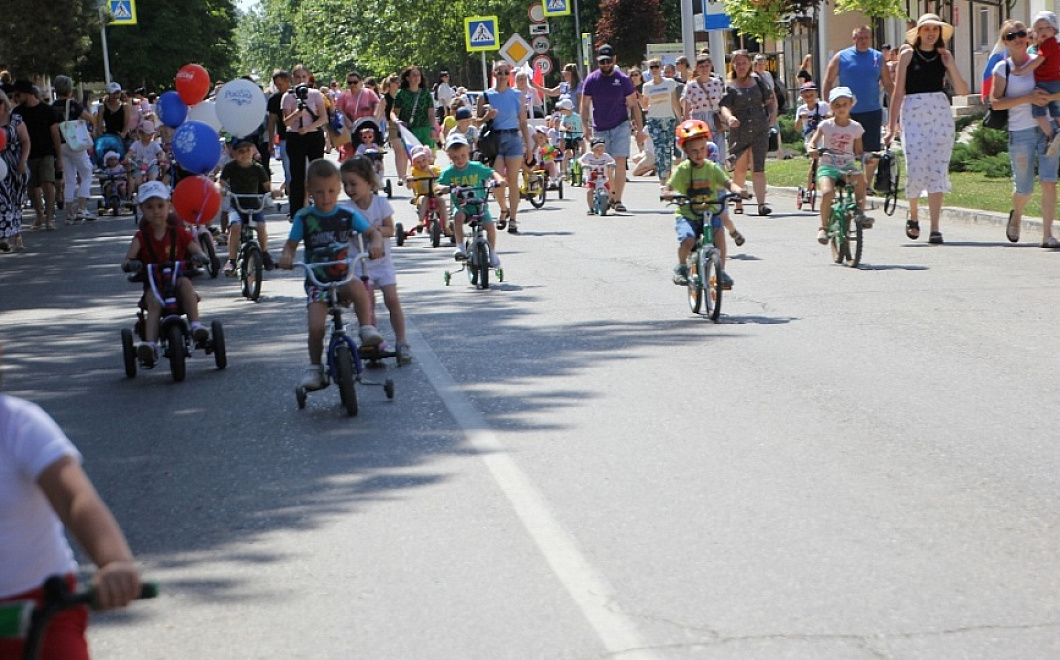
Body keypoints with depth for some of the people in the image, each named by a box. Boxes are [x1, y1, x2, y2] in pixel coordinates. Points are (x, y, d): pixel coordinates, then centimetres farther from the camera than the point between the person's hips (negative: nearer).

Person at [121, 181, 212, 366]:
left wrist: (200, 257, -28)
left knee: (185, 282, -34)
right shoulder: (142, 237, 4)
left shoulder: (178, 233, 5)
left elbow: (196, 250, -3)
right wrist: (129, 264, -35)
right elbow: (128, 259, -10)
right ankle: (150, 344, -45)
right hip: (153, 283, 0)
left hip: (177, 277, 0)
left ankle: (196, 325, -39)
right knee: (154, 302, -33)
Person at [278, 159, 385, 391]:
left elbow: (373, 232, 2)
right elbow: (291, 243, 6)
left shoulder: (348, 215, 2)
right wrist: (286, 256, -17)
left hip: (343, 277, 0)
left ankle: (367, 330, -26)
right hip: (316, 280, 0)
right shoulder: (304, 217, 1)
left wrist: (376, 243, -21)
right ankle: (315, 367, 2)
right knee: (315, 327, -18)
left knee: (357, 287, -37)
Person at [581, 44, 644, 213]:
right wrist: (586, 126, -5)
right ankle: (609, 197, 22)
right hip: (599, 129, 2)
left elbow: (633, 105, 2)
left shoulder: (623, 80, -3)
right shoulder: (591, 80, -1)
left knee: (620, 162, -14)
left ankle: (618, 200, -16)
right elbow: (585, 105, 5)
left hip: (620, 126, -2)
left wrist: (639, 129, 0)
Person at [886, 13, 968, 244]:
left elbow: (963, 91, 8)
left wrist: (951, 67, -6)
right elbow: (898, 91, 2)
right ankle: (913, 215, 18)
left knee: (937, 169, -3)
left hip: (940, 112, 2)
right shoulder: (908, 55, 4)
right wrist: (892, 125, -1)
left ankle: (935, 229, -3)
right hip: (913, 112, -2)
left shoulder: (945, 56, 10)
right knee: (915, 168, -10)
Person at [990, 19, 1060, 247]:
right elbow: (995, 102, -9)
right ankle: (1016, 215, 39)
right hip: (1020, 132, -2)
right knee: (1024, 188, 5)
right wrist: (1028, 98, -18)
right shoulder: (1003, 68, -1)